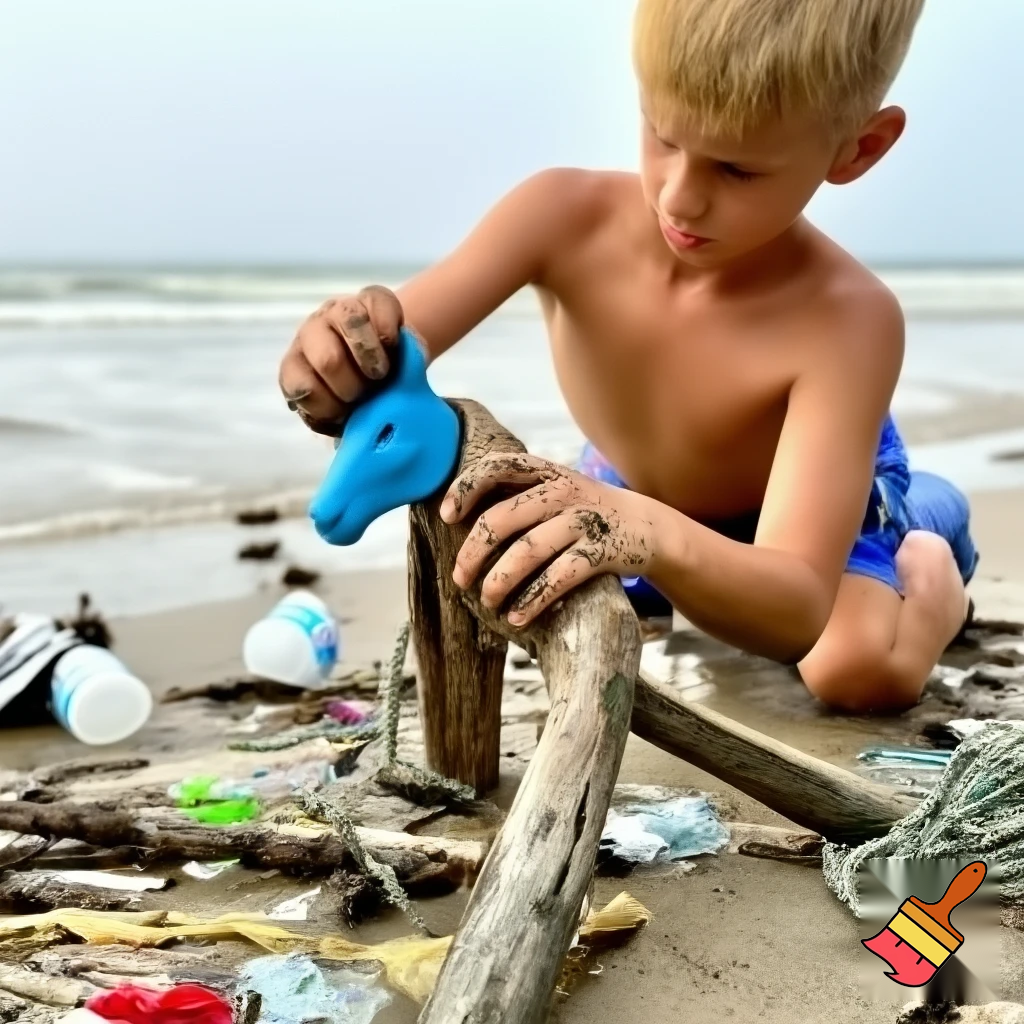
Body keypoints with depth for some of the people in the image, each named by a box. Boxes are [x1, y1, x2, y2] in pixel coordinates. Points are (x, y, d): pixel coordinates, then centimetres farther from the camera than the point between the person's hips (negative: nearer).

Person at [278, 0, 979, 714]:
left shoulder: (850, 317, -42)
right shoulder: (567, 215, -33)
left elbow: (798, 617, -49)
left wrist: (649, 536, -70)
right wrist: (337, 371, -60)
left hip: (821, 489, -3)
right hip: (635, 491, 4)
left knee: (860, 669, -27)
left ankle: (929, 565, 10)